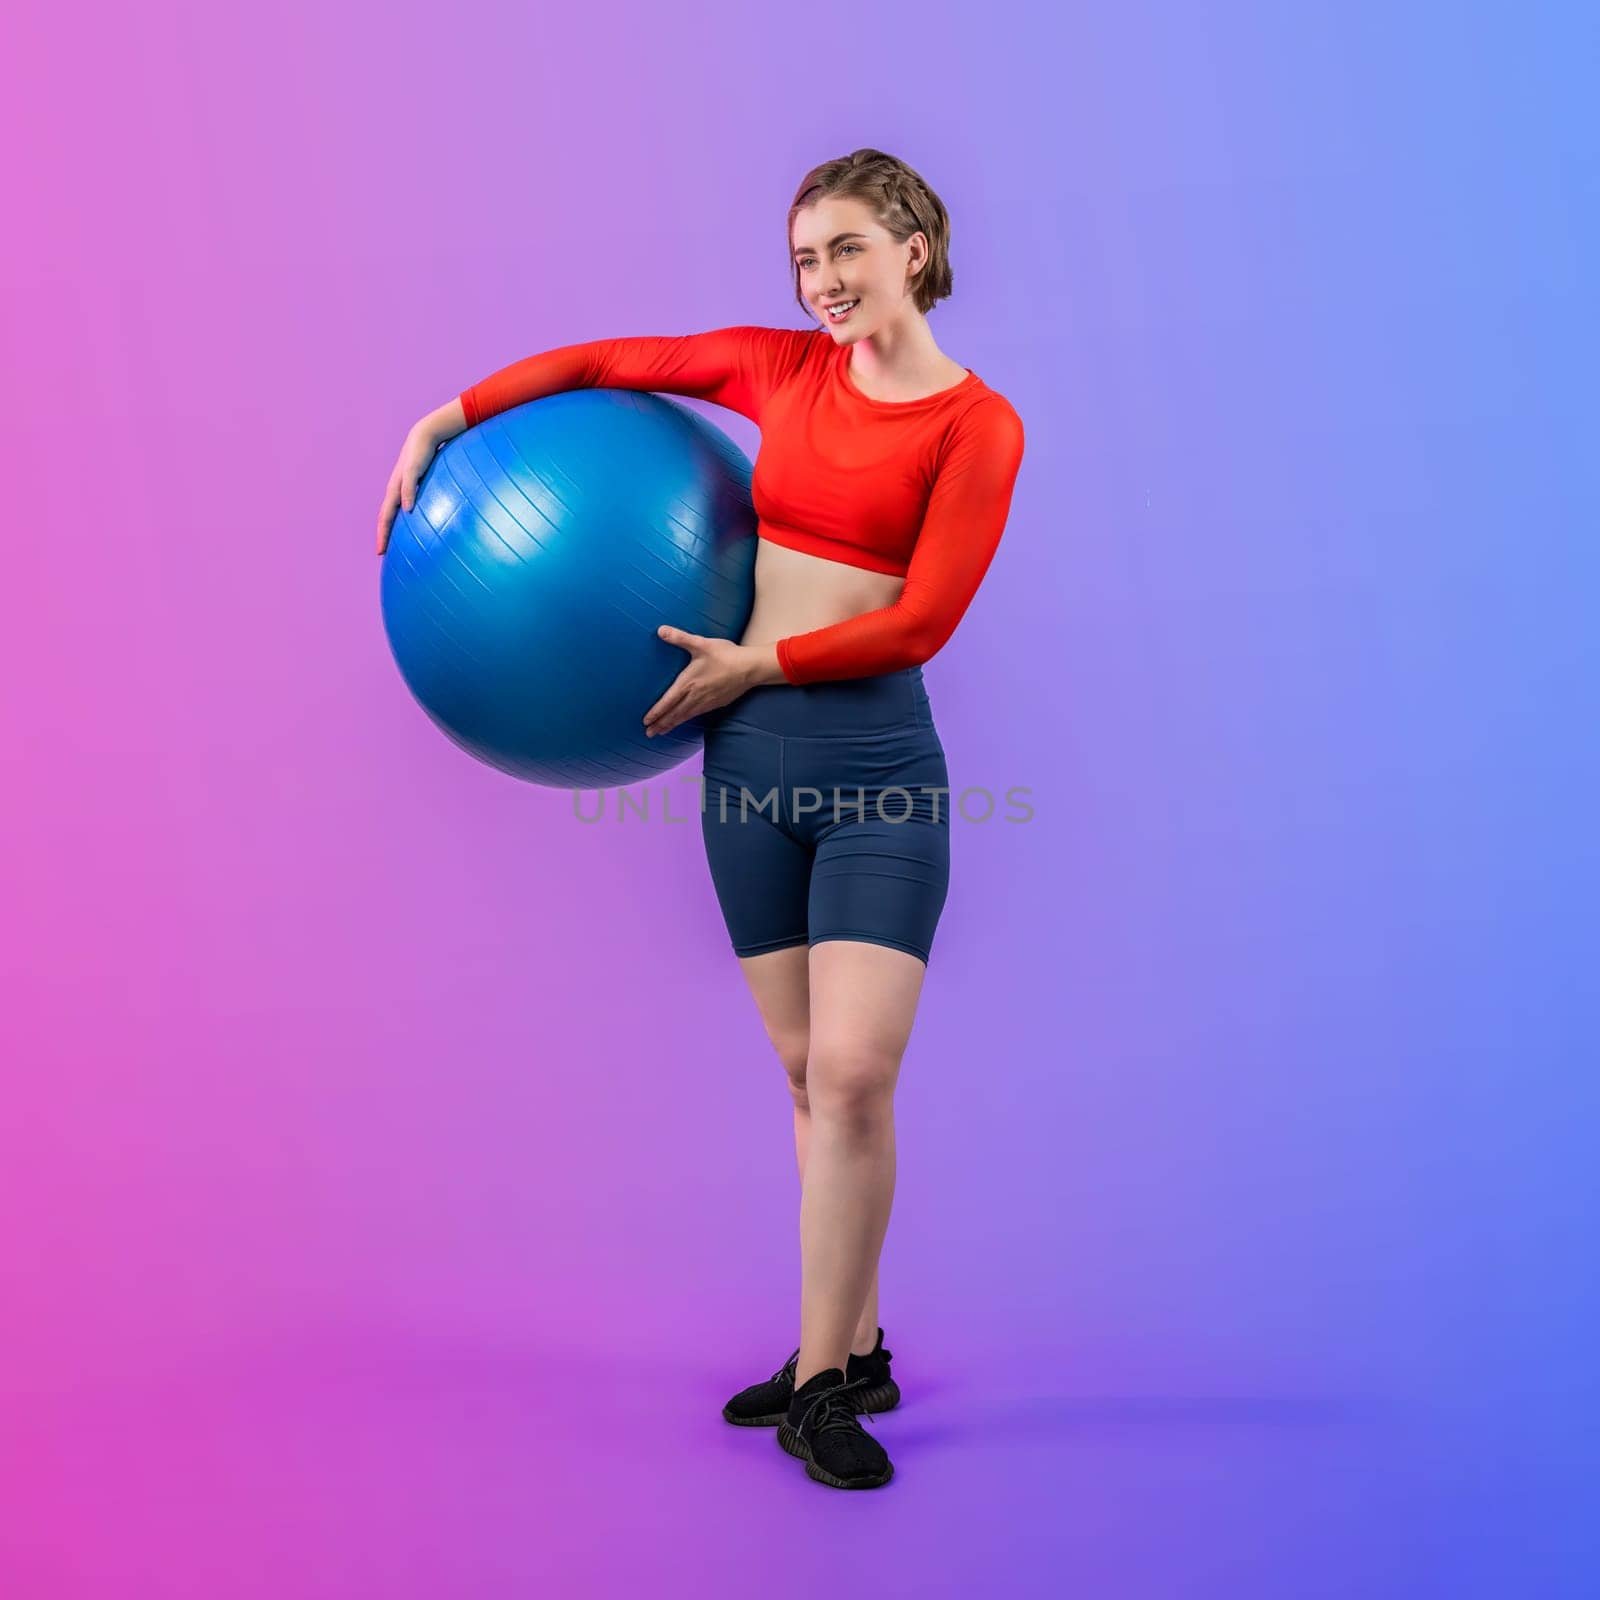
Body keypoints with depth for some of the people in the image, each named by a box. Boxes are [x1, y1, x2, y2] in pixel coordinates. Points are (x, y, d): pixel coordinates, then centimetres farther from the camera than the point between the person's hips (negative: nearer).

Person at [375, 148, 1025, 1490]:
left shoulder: (977, 423, -4)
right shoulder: (785, 370, 9)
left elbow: (921, 620, -10)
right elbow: (603, 363, 19)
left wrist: (754, 663, -8)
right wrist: (444, 421, 16)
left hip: (877, 765, -4)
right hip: (749, 754, 5)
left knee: (854, 1075, -11)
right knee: (809, 1072, 10)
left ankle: (822, 1382, 2)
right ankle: (853, 1347, 23)